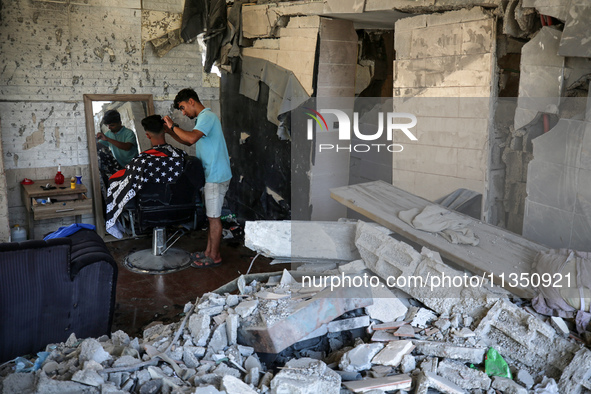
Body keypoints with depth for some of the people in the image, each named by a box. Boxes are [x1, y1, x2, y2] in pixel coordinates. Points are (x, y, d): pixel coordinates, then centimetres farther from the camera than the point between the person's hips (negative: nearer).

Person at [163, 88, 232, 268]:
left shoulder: (207, 116, -15)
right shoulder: (203, 118, 18)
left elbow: (191, 138, -29)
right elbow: (188, 142, 24)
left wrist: (173, 126, -15)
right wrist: (170, 131, 12)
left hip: (216, 176, -10)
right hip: (210, 174, 10)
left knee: (213, 216, -2)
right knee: (211, 215, 16)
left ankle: (214, 256, 9)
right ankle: (209, 251, 27)